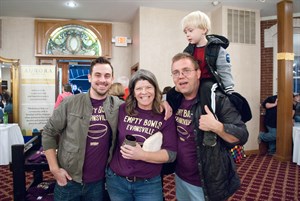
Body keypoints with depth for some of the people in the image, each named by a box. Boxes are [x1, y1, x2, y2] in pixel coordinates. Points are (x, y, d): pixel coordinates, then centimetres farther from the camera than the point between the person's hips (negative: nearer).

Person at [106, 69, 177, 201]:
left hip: (149, 184, -1)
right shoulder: (123, 110, -7)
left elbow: (171, 153, -12)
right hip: (116, 180, 2)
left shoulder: (166, 116, -10)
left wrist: (142, 155, -23)